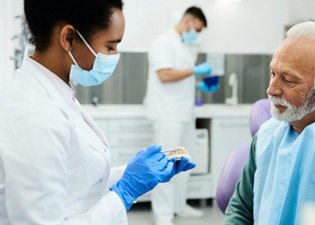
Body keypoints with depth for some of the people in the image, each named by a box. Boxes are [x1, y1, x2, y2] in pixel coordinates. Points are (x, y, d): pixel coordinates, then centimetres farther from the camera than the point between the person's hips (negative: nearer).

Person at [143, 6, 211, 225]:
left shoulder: (189, 46, 16)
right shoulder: (164, 43, -10)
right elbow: (165, 75, -21)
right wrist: (195, 70, -15)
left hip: (185, 112, 9)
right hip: (168, 114, -9)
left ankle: (179, 204, 25)